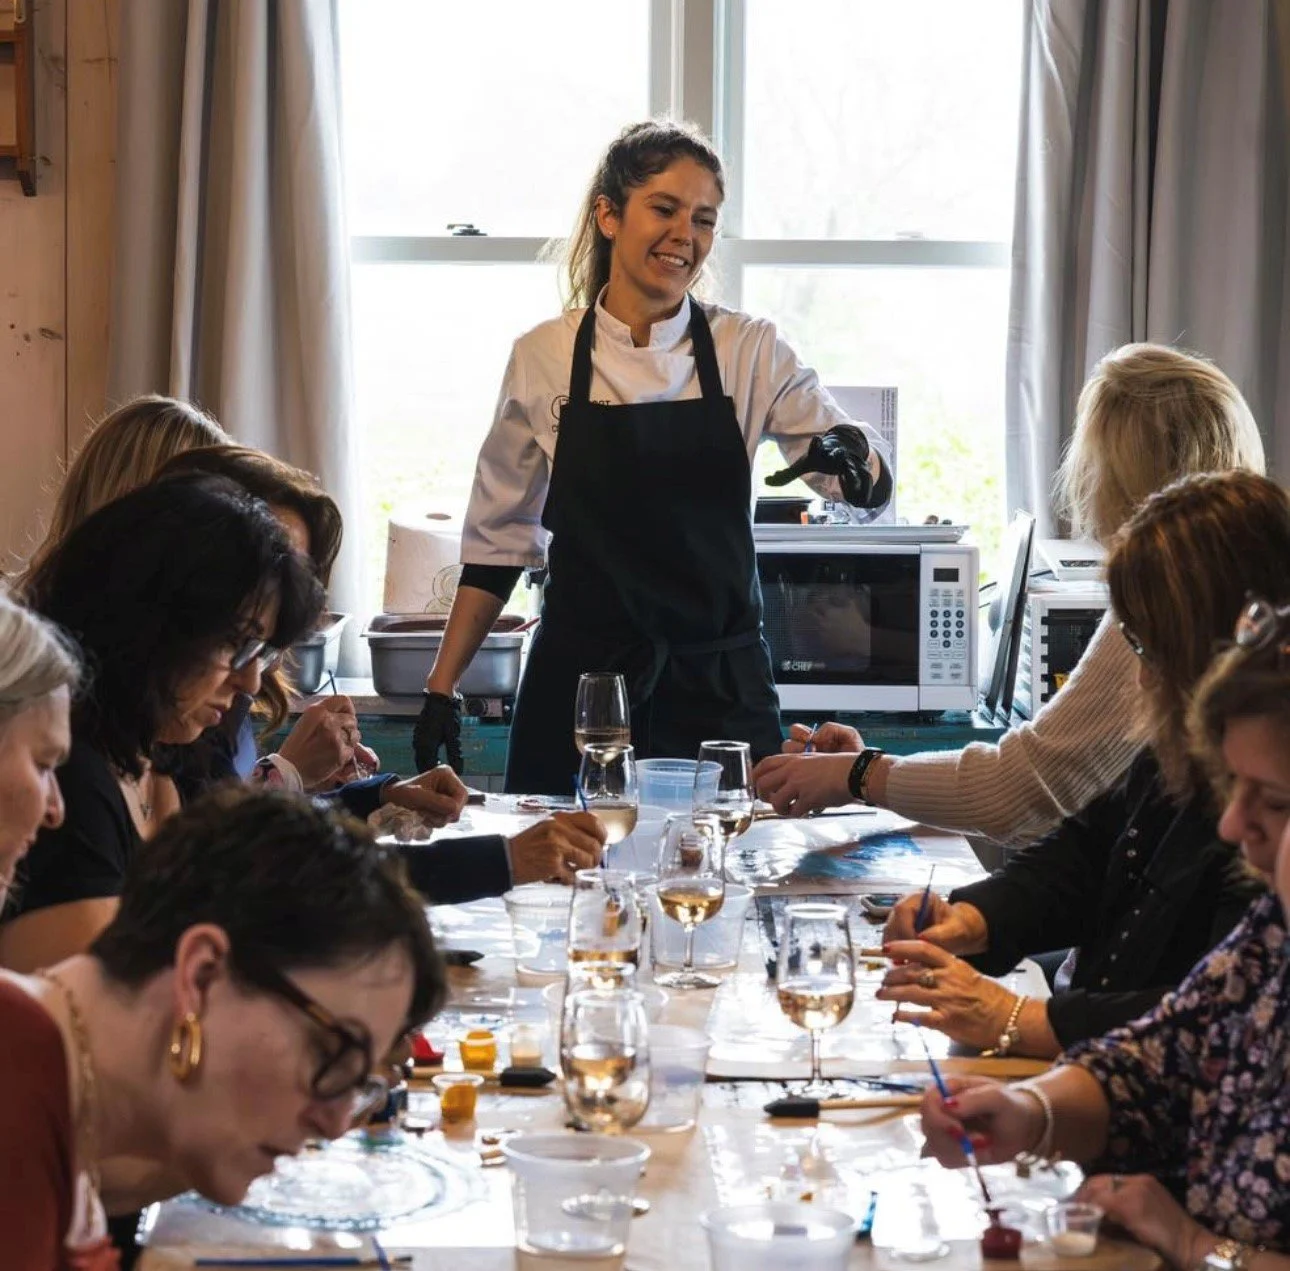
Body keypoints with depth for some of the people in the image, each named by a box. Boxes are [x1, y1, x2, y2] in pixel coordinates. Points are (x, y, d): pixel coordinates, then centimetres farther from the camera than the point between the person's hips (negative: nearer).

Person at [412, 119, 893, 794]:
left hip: (718, 688, 0)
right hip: (578, 682, 0)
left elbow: (871, 486, -7)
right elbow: (498, 540, 9)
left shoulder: (750, 350, 1)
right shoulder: (542, 358, 2)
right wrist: (441, 687, 4)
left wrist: (847, 453, -30)